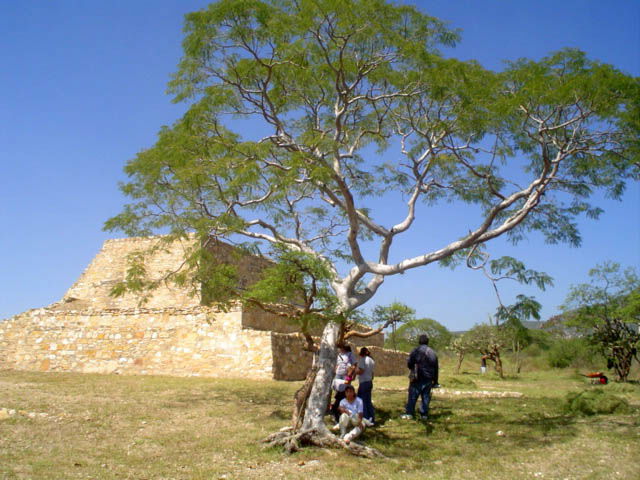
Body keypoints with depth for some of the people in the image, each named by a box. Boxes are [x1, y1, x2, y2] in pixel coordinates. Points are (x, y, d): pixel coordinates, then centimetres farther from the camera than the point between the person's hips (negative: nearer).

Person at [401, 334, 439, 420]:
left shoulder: (416, 351, -8)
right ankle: (424, 414, 9)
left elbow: (409, 363, -7)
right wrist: (435, 381, 18)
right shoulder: (432, 353, 8)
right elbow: (436, 368, 12)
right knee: (426, 397, 9)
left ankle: (409, 413, 2)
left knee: (413, 396, 2)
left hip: (417, 378, -4)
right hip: (428, 379, 4)